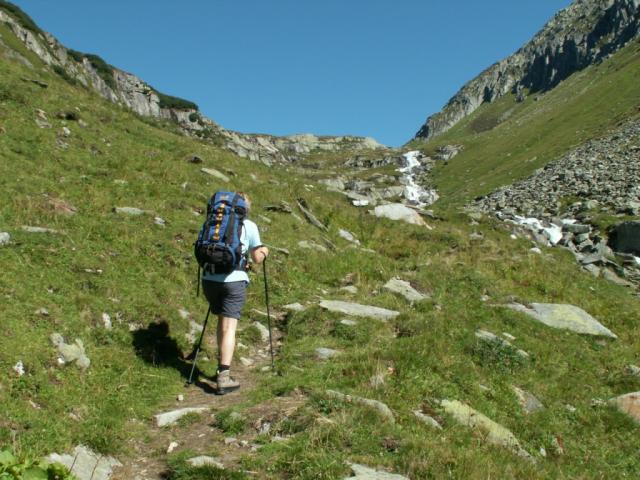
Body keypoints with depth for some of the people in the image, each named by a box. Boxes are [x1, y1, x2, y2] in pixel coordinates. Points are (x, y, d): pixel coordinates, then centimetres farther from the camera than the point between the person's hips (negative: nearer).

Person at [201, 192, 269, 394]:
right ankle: (223, 377, -12)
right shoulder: (249, 226, 5)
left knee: (222, 320, 21)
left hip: (209, 278, 4)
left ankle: (222, 367, 26)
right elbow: (257, 258, 8)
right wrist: (264, 252, 28)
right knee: (229, 326, -4)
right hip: (233, 280, -4)